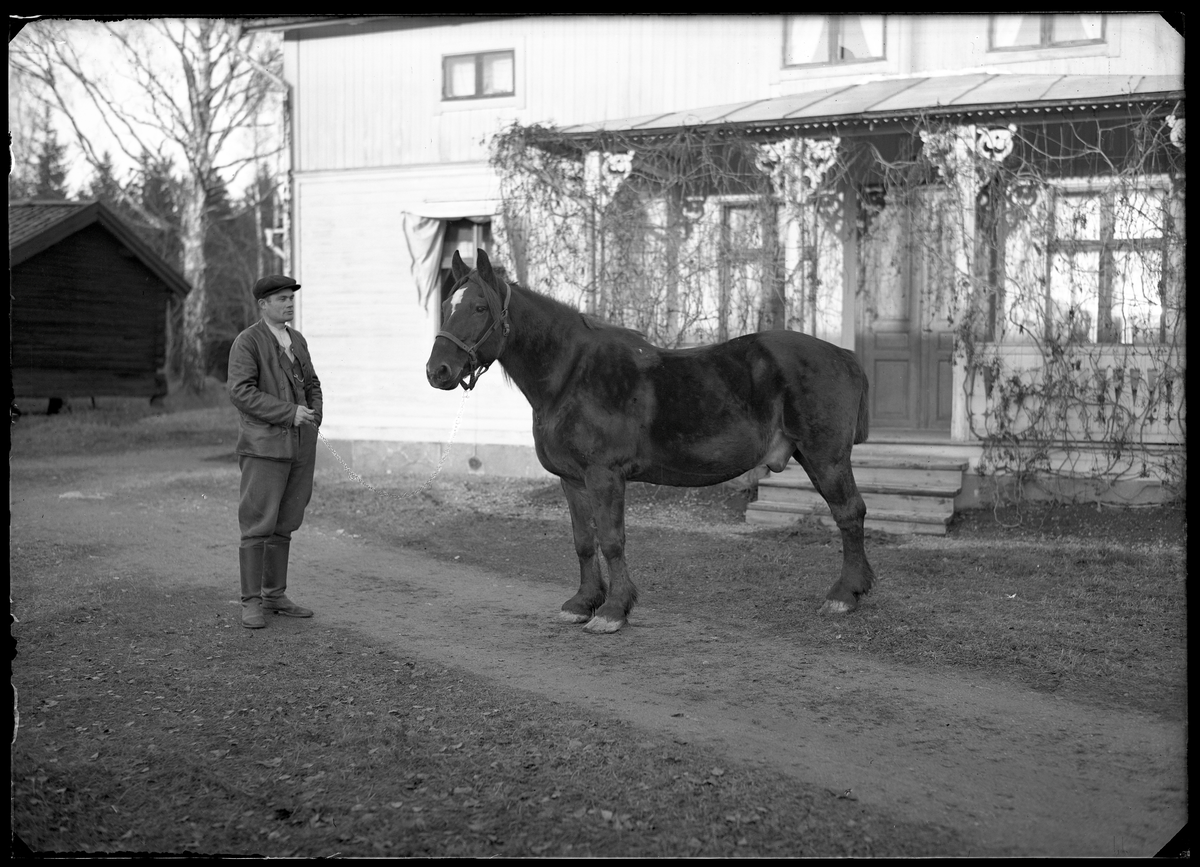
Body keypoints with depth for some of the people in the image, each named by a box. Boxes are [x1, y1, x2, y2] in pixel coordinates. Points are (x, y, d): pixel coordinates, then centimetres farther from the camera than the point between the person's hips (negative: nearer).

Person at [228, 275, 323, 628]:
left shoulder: (297, 340, 15)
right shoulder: (247, 342, -7)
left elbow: (312, 384, 23)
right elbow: (241, 392, -17)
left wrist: (314, 418, 4)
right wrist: (290, 413, -20)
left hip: (300, 447, 7)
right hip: (264, 446, -7)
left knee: (284, 526, 11)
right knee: (257, 526, -4)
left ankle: (275, 595, 20)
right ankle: (251, 602, 2)